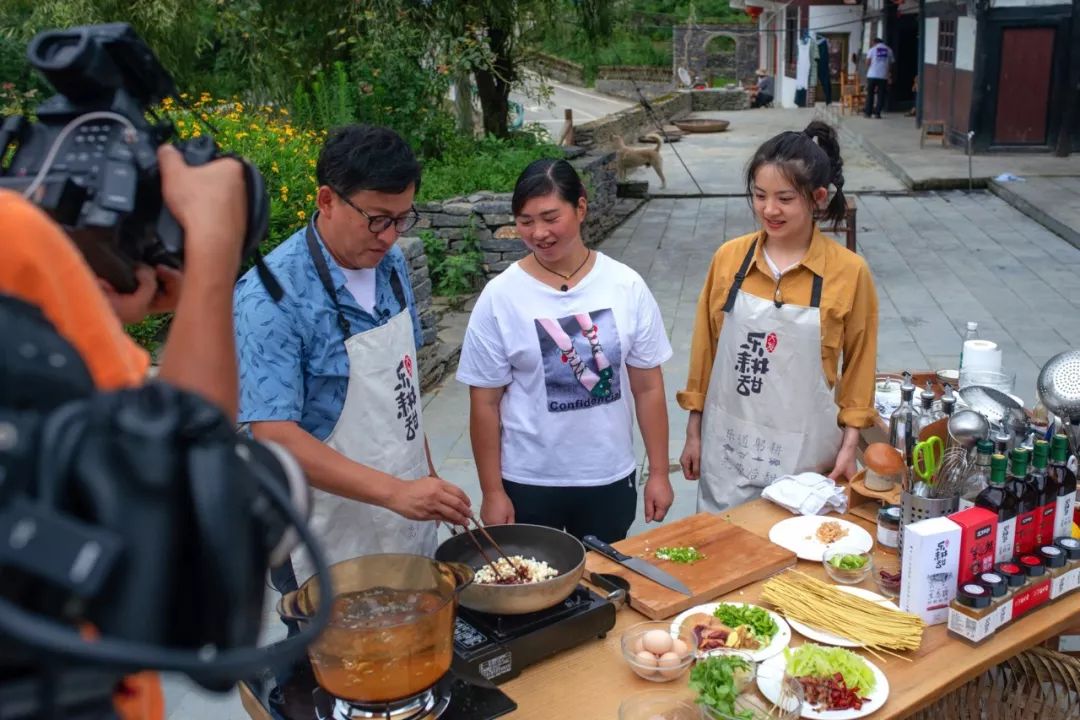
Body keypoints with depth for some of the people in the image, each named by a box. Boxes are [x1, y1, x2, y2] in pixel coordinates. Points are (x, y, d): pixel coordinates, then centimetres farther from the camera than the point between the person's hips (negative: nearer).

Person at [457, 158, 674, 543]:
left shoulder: (626, 285, -6)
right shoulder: (500, 297, -10)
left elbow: (648, 387, 0)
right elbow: (485, 403, -6)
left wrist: (658, 473, 1)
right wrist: (492, 492, -4)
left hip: (610, 477, 2)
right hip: (528, 483, -1)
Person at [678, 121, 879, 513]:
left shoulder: (848, 271, -9)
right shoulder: (728, 258, -3)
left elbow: (858, 366, 0)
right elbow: (705, 349, 4)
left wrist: (848, 446, -3)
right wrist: (693, 433, 7)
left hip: (803, 450, -2)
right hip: (729, 444, 2)